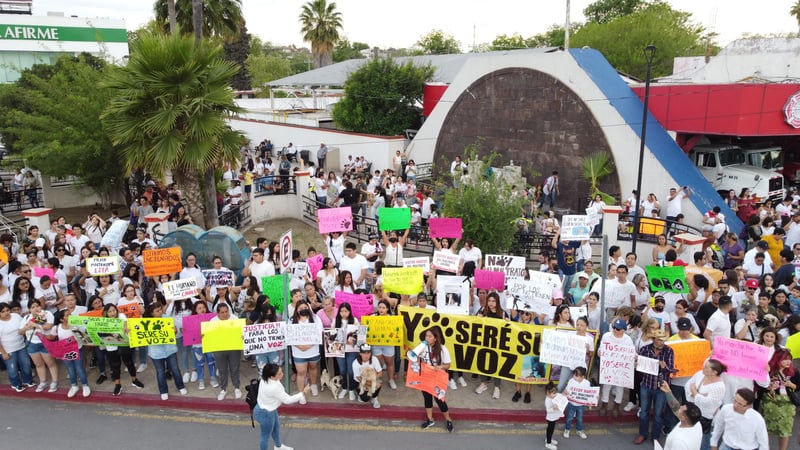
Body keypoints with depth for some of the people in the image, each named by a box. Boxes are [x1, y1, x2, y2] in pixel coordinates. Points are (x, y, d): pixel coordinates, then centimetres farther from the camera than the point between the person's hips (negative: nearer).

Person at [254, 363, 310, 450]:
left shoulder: (266, 379, -16)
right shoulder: (273, 388, -41)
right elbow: (287, 400, -28)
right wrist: (303, 393, -21)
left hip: (269, 409, 9)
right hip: (265, 413, -9)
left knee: (276, 427, 32)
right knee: (266, 435, 17)